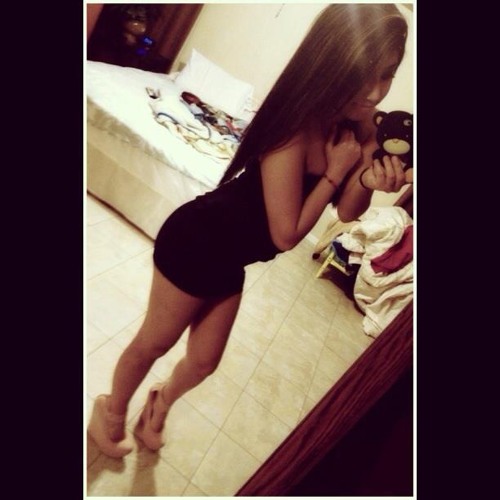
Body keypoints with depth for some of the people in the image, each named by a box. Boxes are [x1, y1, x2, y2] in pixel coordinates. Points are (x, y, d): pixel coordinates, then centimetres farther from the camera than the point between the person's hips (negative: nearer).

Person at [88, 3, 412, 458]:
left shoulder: (357, 126, -6)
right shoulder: (295, 126, -28)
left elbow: (347, 211, 0)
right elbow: (287, 235, -26)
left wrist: (369, 181, -20)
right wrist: (336, 171, -21)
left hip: (230, 259, 7)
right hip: (196, 241, -6)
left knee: (204, 360, 21)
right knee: (154, 343, 17)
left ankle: (161, 403, 56)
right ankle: (112, 410, 51)